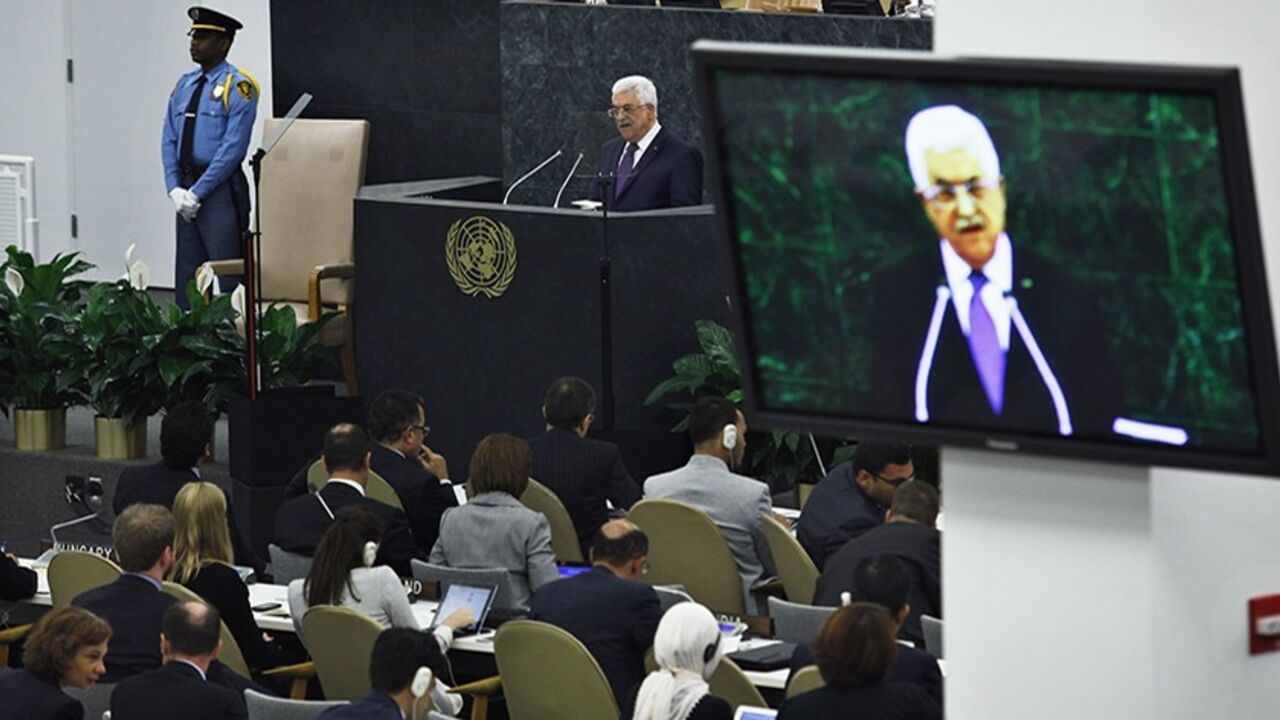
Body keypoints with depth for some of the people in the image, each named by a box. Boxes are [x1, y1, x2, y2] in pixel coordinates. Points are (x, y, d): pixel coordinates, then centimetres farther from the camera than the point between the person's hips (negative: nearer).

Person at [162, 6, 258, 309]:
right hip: (187, 192, 7)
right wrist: (175, 190, -1)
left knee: (227, 280, -5)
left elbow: (233, 148, -14)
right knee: (186, 277, 9)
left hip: (221, 190, -7)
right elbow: (169, 141, 13)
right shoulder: (185, 85, 13)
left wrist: (197, 193, -15)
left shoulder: (238, 87, -8)